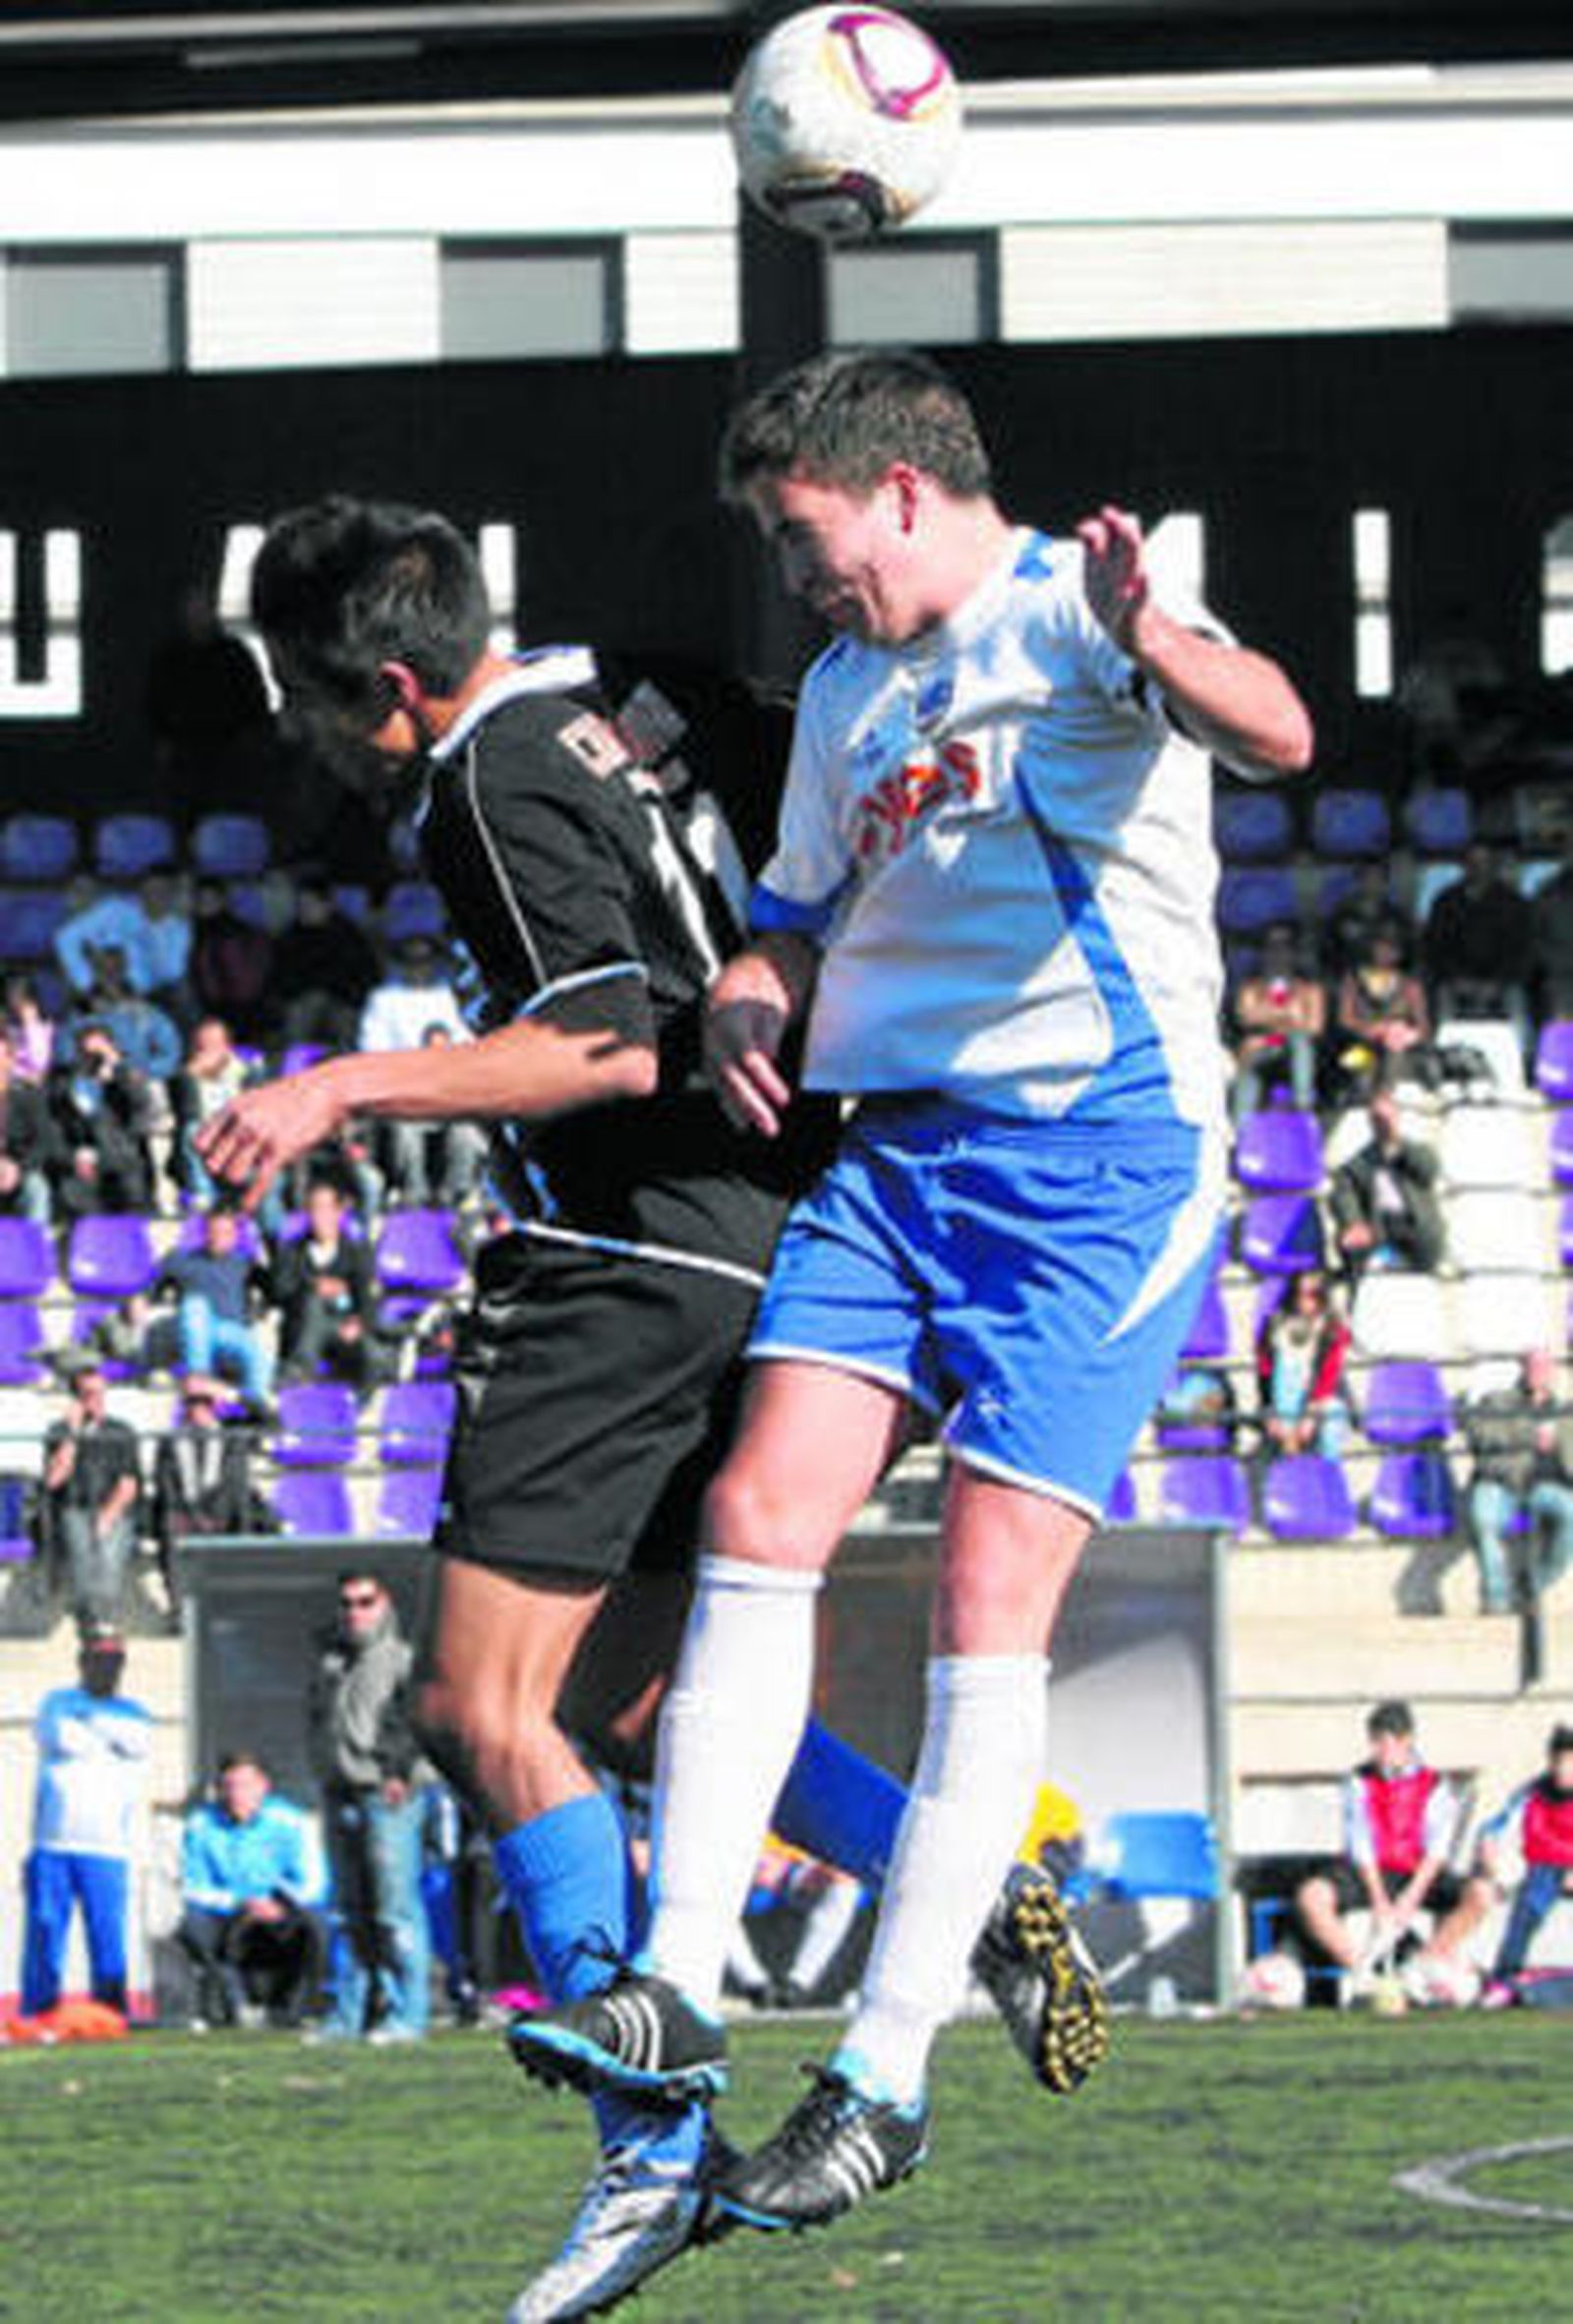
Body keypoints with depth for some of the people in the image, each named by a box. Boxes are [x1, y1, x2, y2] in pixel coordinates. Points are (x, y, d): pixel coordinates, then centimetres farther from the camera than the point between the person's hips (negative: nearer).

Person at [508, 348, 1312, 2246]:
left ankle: (887, 2078, -5)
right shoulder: (845, 695, 21)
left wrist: (1154, 645, -46)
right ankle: (676, 1993, -11)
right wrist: (746, 1009, 8)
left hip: (1102, 1149, -7)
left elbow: (1276, 736, -24)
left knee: (988, 1596, -9)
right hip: (893, 1148, 7)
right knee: (759, 1517, -10)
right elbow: (801, 915, 33)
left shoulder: (1069, 612, -5)